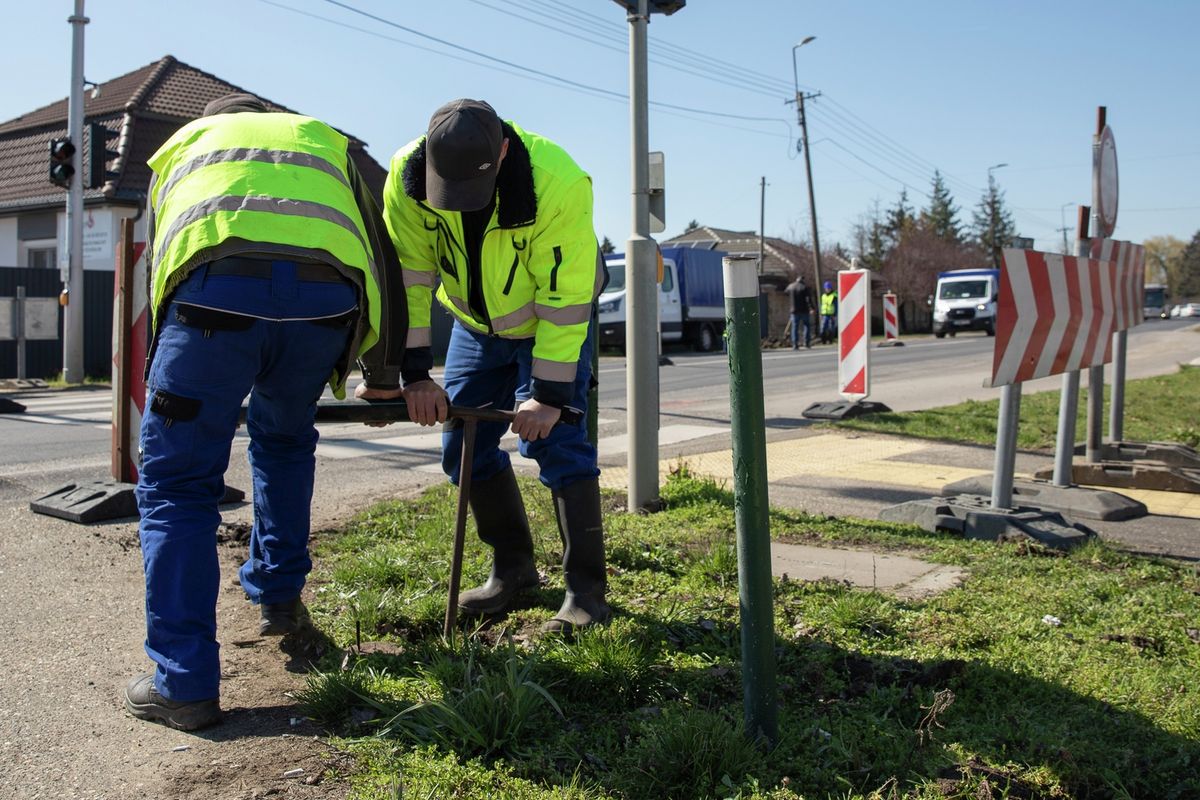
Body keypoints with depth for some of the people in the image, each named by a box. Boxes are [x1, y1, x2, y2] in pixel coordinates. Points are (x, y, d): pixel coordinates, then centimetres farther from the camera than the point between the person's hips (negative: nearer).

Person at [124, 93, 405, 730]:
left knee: (177, 482, 8)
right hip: (326, 292, 2)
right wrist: (385, 366, 34)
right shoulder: (326, 140, 39)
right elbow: (380, 256, 28)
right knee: (285, 438, 29)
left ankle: (184, 684, 6)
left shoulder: (183, 142, 37)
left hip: (215, 286, -2)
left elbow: (159, 268, 34)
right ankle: (279, 599, 35)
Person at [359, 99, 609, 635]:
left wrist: (550, 394, -29)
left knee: (554, 441, -15)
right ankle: (513, 568, 20)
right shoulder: (406, 176, -24)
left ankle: (586, 589, -5)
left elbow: (564, 298, -30)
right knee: (465, 445, 3)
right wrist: (414, 374, -23)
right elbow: (407, 278, -20)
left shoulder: (558, 183, -35)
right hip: (476, 322, 5)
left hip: (555, 318, -4)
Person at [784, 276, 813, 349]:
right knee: (807, 325, 11)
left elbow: (786, 292, 27)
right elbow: (809, 298, -15)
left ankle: (795, 344, -4)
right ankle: (807, 342, 4)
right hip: (804, 310, -2)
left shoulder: (791, 287, 4)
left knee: (795, 327, 3)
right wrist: (811, 308, -17)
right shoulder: (804, 288, -7)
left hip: (795, 311, 2)